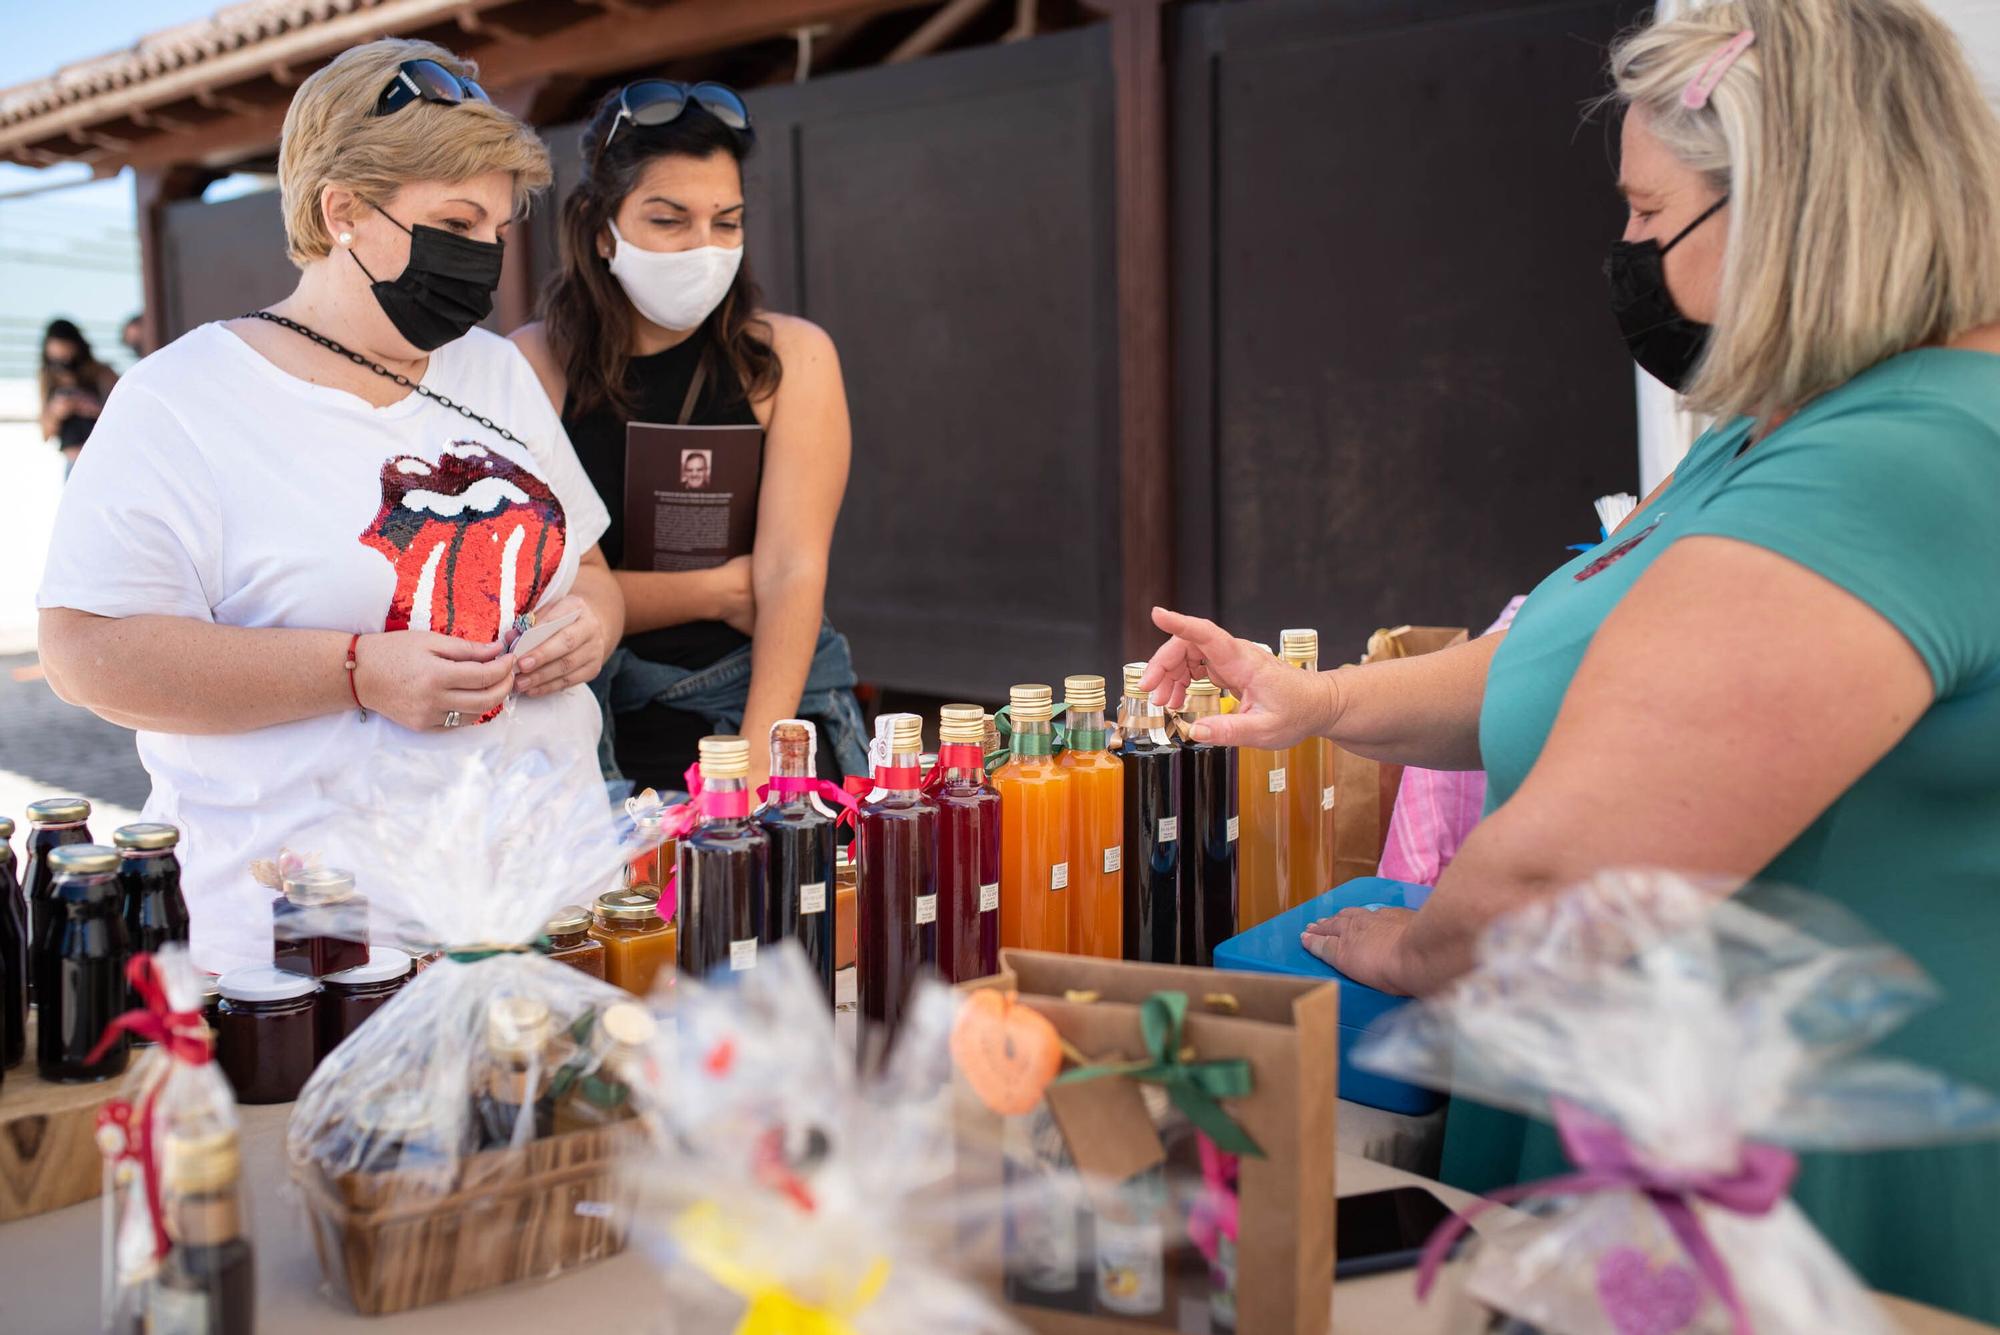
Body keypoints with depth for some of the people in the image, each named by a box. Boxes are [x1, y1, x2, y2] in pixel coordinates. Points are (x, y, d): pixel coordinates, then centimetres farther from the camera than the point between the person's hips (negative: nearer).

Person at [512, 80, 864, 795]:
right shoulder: (532, 366, 1)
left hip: (772, 708, 0)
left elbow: (793, 570, -10)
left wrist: (755, 761, -21)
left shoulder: (791, 357, 0)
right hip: (598, 728, 0)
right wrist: (718, 593, -7)